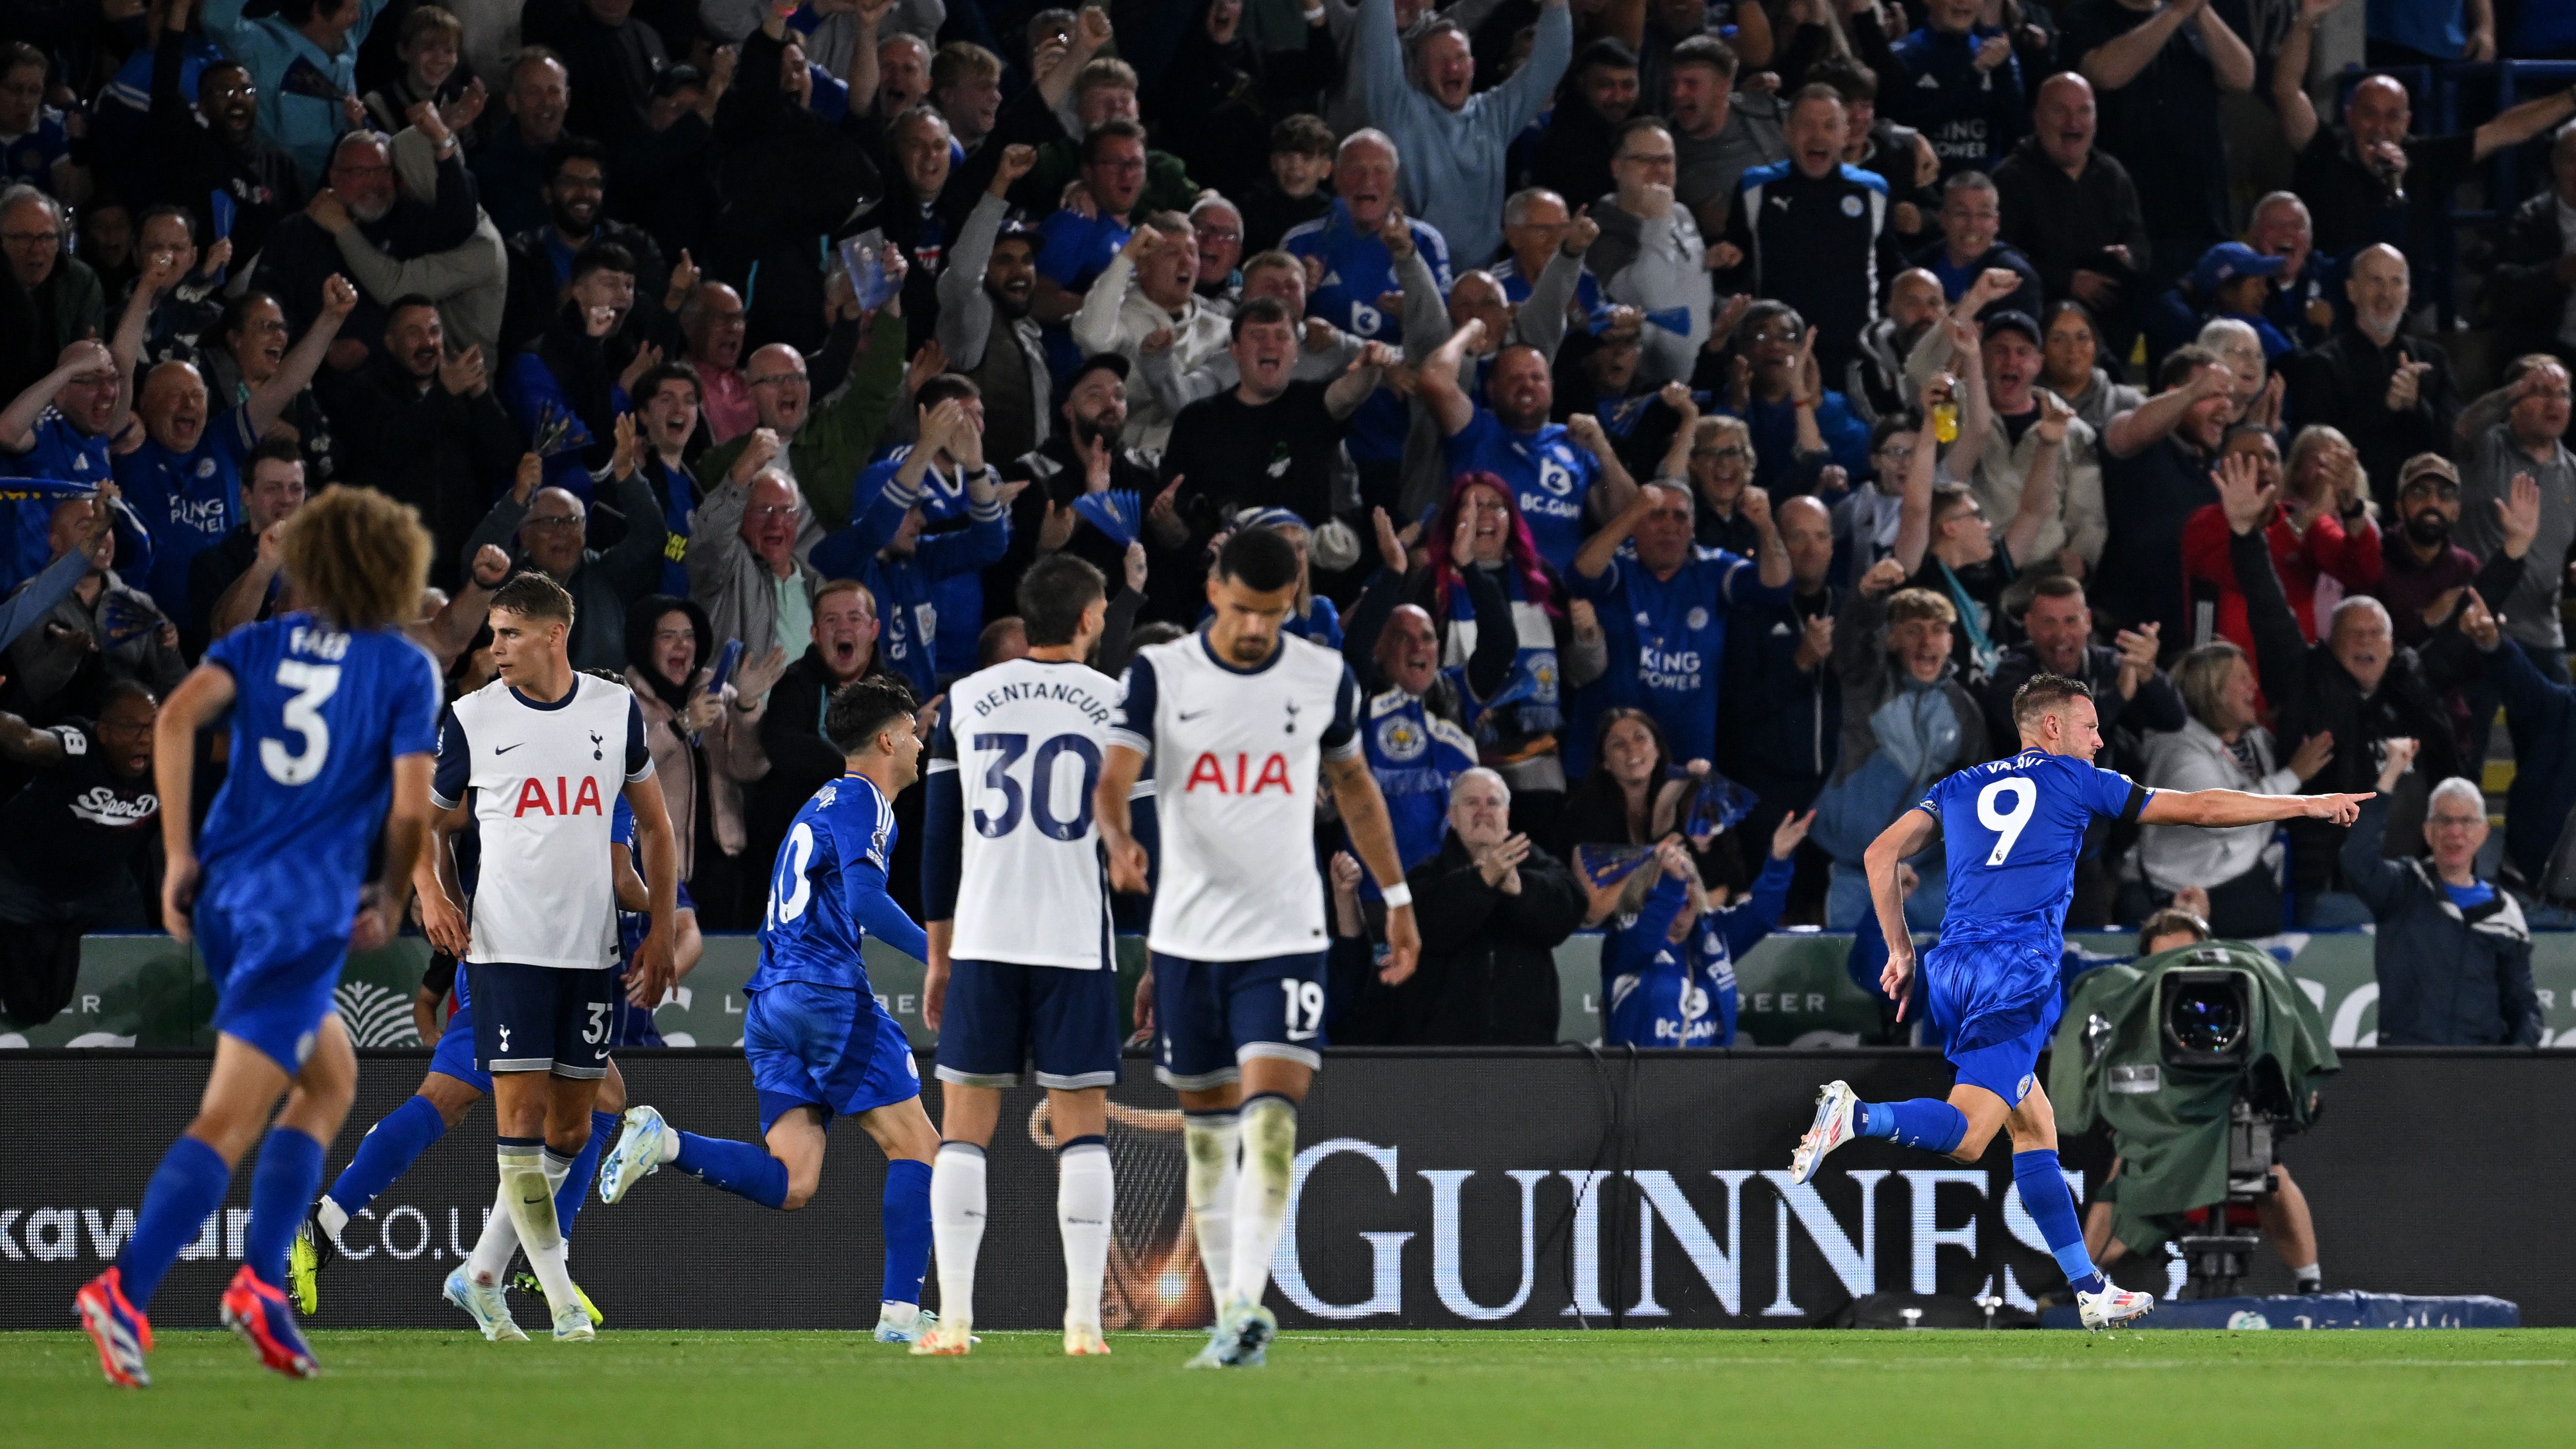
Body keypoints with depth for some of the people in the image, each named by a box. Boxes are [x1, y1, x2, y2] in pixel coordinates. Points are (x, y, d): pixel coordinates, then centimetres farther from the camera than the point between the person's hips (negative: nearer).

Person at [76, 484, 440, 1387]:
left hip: (223, 895, 6)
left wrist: (178, 853, -4)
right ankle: (124, 1293, -22)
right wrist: (392, 903, 12)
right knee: (229, 1123, -9)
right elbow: (410, 809, -7)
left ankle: (261, 1280, 12)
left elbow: (178, 716, -6)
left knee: (330, 1080, 23)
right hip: (305, 912, -6)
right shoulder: (406, 670, 0)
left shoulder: (261, 645, 12)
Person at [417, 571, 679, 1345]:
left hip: (593, 952, 3)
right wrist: (434, 894, -9)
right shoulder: (472, 718, 0)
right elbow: (428, 822, 11)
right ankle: (564, 1304, -9)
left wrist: (662, 932, 9)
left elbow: (653, 825, 15)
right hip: (507, 949, -3)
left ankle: (481, 1276, 20)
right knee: (521, 1114, -12)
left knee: (571, 1129, 6)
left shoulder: (617, 710, 5)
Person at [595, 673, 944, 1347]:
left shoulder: (824, 804, 24)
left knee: (791, 1183, -2)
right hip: (829, 994, -8)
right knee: (916, 1146, -1)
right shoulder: (862, 801, -4)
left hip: (772, 1002, 8)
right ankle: (901, 1313, -8)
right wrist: (938, 956, -15)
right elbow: (865, 902, -18)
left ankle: (664, 1141, -19)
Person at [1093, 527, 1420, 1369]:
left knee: (1271, 1122, -17)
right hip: (1186, 937, 1)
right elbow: (1114, 779, -13)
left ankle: (1249, 1306, -24)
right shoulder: (1159, 674, -2)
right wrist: (1120, 844, -35)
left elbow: (1354, 787, 17)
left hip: (1285, 937, -1)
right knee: (1207, 1133, 8)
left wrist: (1397, 898, 19)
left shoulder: (1324, 679, 3)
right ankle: (1229, 1317, 16)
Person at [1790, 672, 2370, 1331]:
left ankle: (2089, 1289, 13)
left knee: (2035, 1127, 14)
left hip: (1950, 970, 6)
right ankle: (1859, 1116, -41)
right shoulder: (2074, 781, 10)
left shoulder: (1960, 788, 22)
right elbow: (2199, 808, 13)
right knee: (1965, 1139, -14)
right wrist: (2306, 805, 21)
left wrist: (1900, 950, 19)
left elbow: (1882, 855, 13)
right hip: (2018, 972, -6)